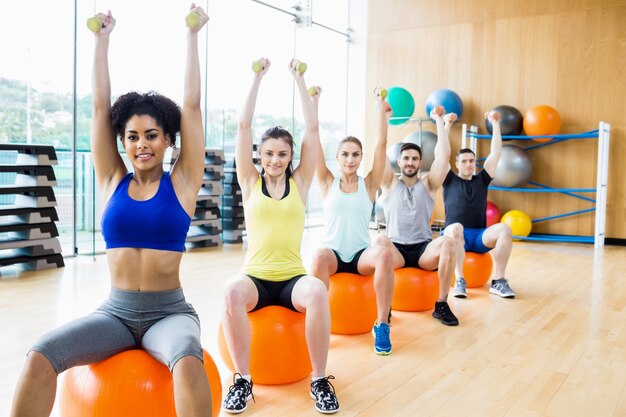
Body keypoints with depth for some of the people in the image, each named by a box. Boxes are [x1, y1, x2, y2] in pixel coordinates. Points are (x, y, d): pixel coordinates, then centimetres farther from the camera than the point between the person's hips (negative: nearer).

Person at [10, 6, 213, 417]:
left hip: (170, 312, -2)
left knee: (188, 361, -36)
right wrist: (103, 37, 8)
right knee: (39, 357, -22)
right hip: (115, 311, 3)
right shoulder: (113, 181, 6)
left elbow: (192, 105, -2)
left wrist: (193, 35, 1)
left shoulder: (182, 182, 0)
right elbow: (101, 105, 5)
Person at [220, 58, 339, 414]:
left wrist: (299, 78, 10)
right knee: (232, 292, -35)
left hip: (293, 279, 0)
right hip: (256, 278, 0)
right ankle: (243, 379, -17)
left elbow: (313, 128, 5)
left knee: (318, 292, -34)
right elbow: (244, 125, 2)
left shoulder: (299, 182, 7)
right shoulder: (251, 182, 6)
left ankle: (320, 379, -15)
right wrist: (259, 76, 6)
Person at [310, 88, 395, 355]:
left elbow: (382, 144, -2)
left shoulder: (369, 184, 5)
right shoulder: (328, 183, 5)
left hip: (361, 255, 1)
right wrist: (314, 104, -4)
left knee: (384, 254, -33)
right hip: (333, 253, -1)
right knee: (319, 256, -37)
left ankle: (382, 325, -22)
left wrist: (381, 108, -1)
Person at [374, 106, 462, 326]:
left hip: (425, 250, 1)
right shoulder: (390, 184, 10)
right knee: (380, 241, -36)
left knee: (448, 241, -32)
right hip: (396, 250, -1)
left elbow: (444, 155, 0)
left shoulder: (428, 183, 11)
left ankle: (441, 304, -18)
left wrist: (439, 120, 3)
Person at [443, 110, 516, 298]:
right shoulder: (450, 181, 11)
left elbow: (495, 153, 12)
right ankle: (459, 281, -40)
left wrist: (495, 123, 8)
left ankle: (498, 281, -26)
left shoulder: (481, 180, 18)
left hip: (479, 236, 3)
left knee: (504, 228, -29)